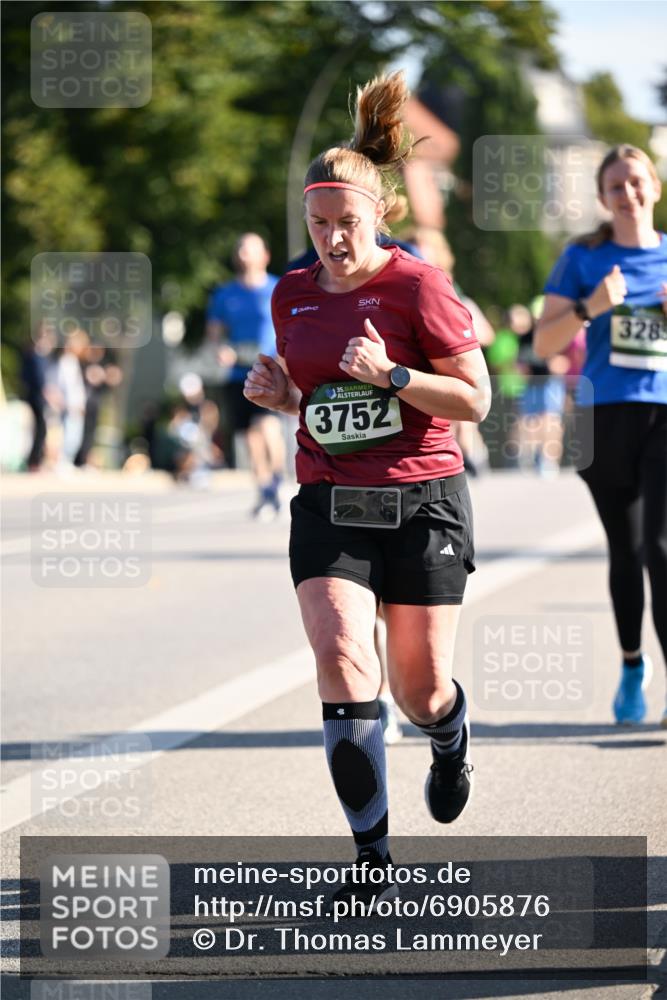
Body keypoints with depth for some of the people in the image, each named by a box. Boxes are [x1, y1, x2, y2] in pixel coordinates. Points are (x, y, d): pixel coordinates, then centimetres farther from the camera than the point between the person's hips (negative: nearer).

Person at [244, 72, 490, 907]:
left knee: (421, 688, 3)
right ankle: (373, 856, -12)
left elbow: (475, 399, -8)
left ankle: (451, 742, 44)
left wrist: (391, 374, -21)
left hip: (421, 502, -3)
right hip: (329, 508, 3)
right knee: (340, 659, -17)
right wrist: (279, 394, -1)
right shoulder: (292, 296, 7)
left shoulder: (418, 287, -9)